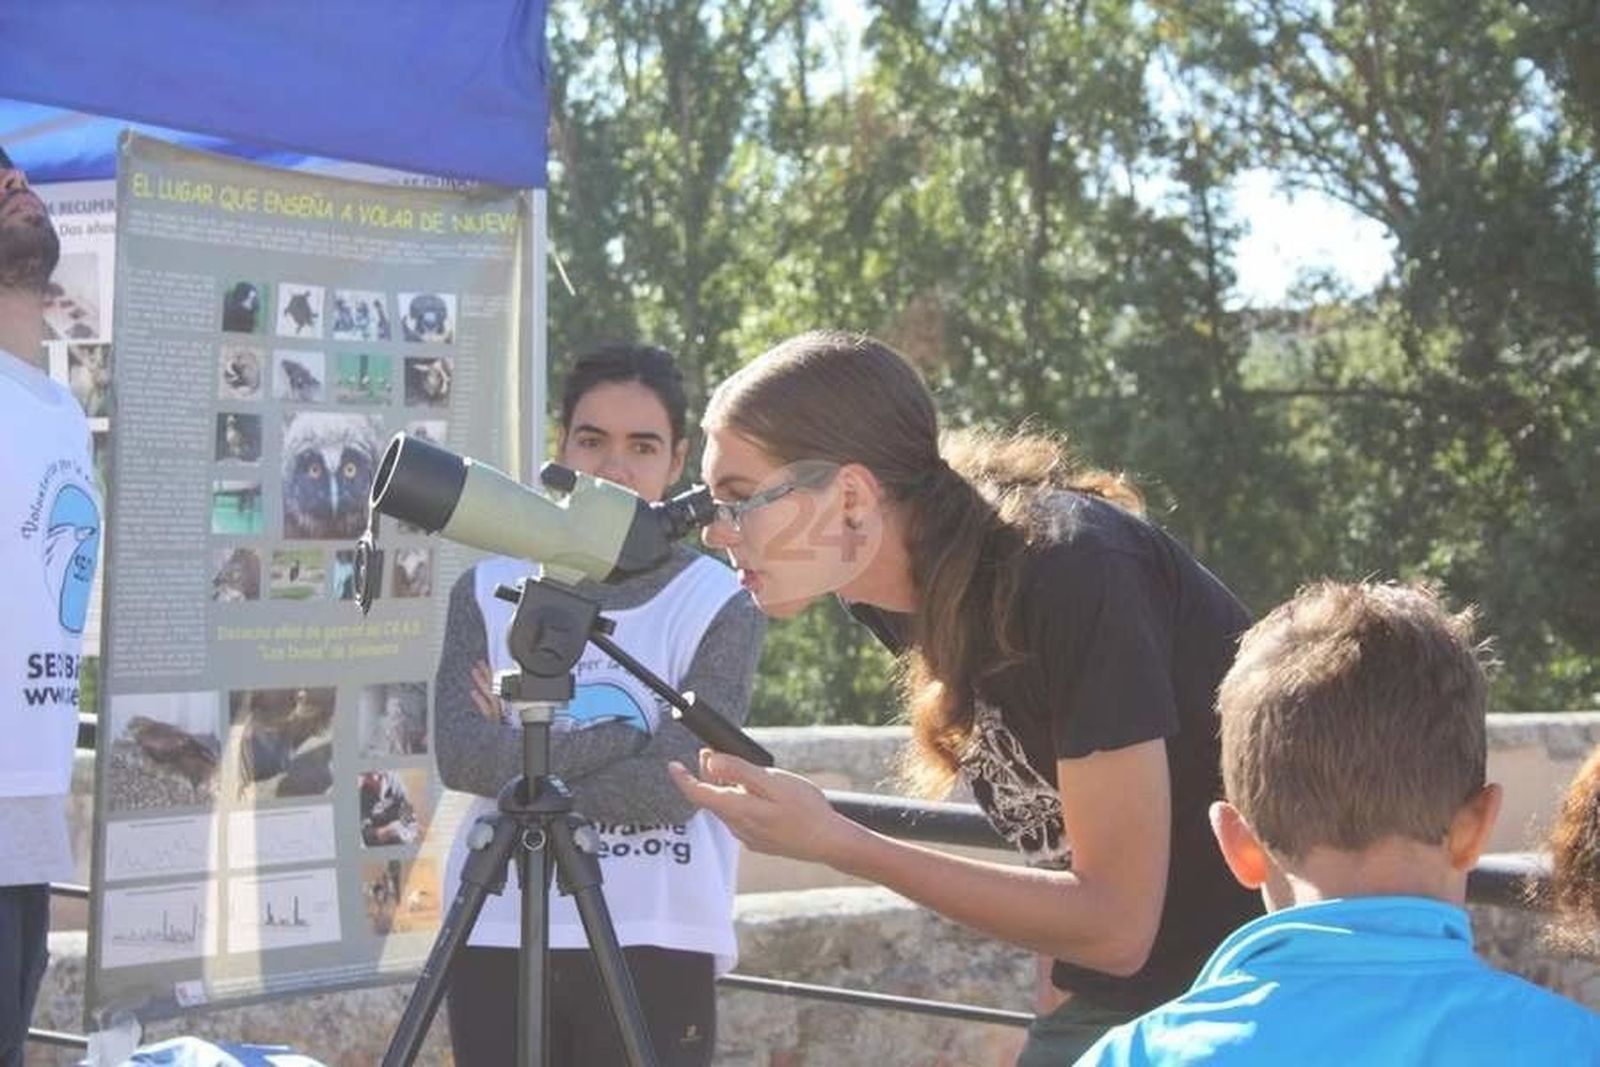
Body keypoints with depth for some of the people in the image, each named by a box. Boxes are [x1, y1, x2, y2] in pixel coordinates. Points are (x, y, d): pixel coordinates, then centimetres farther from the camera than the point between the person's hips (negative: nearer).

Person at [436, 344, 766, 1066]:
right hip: (498, 939, 2)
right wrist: (622, 734, -11)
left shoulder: (722, 603, 0)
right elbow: (462, 757, -7)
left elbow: (674, 783, -12)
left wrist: (522, 749, -6)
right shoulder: (489, 591, 8)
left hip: (655, 948, -2)